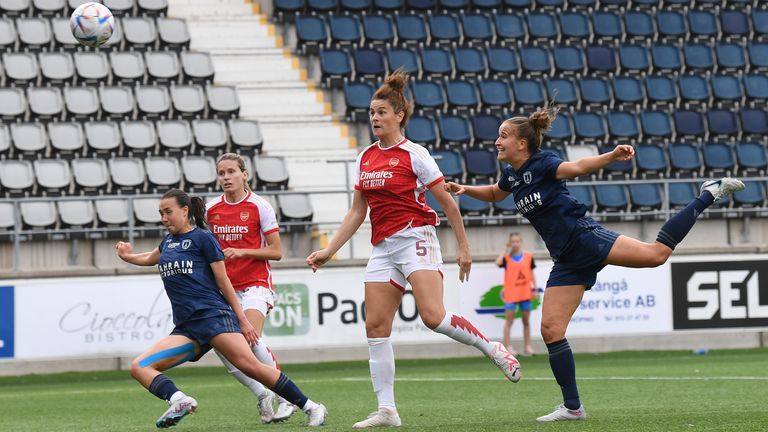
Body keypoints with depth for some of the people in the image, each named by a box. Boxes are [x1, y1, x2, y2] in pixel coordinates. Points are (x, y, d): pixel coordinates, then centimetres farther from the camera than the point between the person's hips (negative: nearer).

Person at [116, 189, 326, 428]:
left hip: (213, 316, -7)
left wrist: (242, 320, -2)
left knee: (249, 365, -22)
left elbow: (223, 281, 0)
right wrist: (128, 257, 35)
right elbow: (150, 258, 48)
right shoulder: (168, 242, 22)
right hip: (186, 327, 7)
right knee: (139, 368, -10)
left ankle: (311, 408, -17)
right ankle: (179, 401, -31)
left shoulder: (202, 238, 2)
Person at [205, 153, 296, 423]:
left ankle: (286, 396, -10)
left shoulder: (259, 206, -5)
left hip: (255, 284, -5)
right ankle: (263, 396, 5)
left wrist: (243, 252, -17)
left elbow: (276, 251, -6)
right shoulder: (211, 210, 7)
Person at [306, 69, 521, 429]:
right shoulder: (365, 158, 12)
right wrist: (329, 251, 12)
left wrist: (463, 247, -2)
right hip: (383, 248, 6)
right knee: (375, 326, -2)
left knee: (433, 316, -22)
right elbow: (357, 212, 18)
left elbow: (447, 202, -2)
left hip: (415, 238, -6)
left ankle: (492, 348, 0)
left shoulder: (413, 154, -6)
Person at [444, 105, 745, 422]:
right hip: (568, 261, 8)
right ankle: (572, 408, 3)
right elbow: (494, 194, 39)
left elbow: (576, 167, -26)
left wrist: (612, 156, -44)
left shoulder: (542, 164, -7)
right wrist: (466, 190, 22)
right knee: (551, 329, -2)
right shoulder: (512, 177, 16)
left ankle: (709, 194, -6)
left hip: (584, 237, -8)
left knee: (656, 253, -25)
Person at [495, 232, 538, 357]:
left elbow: (531, 274, 10)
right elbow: (498, 262, -24)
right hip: (511, 294, -3)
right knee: (509, 320, -3)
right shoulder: (507, 257, -3)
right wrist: (506, 250, -13)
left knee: (526, 321, 9)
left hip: (525, 294, 3)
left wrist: (535, 289, 5)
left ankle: (527, 346, 16)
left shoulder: (528, 257, 5)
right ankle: (507, 346, -2)